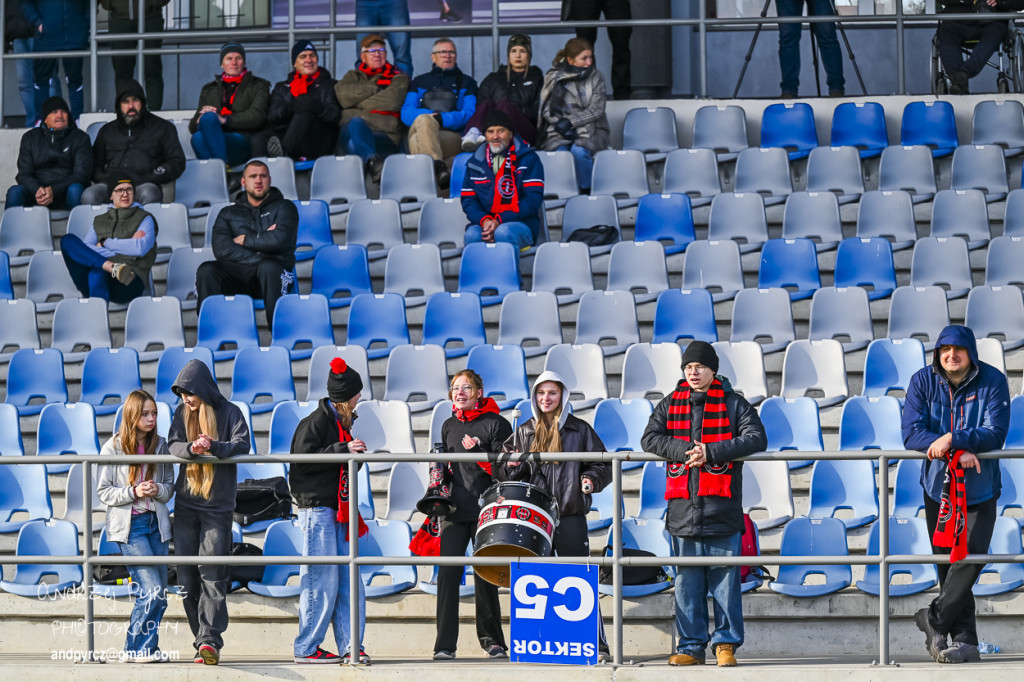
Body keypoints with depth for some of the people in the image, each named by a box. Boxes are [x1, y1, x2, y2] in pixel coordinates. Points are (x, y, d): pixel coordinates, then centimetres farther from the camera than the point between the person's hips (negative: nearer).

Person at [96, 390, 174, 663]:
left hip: (156, 522, 5)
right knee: (151, 591, -14)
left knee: (159, 596, 6)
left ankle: (148, 648, 19)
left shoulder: (160, 445, 7)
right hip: (128, 525, -5)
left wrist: (158, 490, -11)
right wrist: (133, 492, -18)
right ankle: (138, 648, -1)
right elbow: (103, 491, -3)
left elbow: (171, 486, 12)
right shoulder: (113, 447, -4)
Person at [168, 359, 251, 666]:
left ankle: (210, 640, -19)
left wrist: (214, 447, -31)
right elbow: (173, 444, -3)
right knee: (187, 579, 3)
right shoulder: (182, 412, 9)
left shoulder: (229, 412, -2)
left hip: (217, 506, -4)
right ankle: (203, 642, 8)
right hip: (185, 505, 4)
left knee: (212, 574, -13)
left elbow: (242, 444, -13)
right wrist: (191, 448, -25)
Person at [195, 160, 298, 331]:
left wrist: (244, 240, 2)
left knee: (268, 267, -38)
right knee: (206, 270, -27)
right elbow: (221, 249, 0)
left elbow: (278, 240, -8)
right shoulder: (228, 213, 19)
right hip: (236, 272, 2)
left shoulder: (284, 207, 13)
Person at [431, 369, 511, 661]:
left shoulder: (495, 424, -1)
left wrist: (478, 453, -20)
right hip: (455, 511, 4)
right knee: (448, 574, -7)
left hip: (485, 511, -3)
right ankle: (445, 645, -7)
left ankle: (492, 640, 14)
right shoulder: (449, 426, 15)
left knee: (485, 577, 0)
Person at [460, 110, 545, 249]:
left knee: (503, 232, -37)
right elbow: (468, 200, 12)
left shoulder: (529, 159, 5)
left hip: (521, 224, -3)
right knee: (472, 234, -32)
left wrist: (499, 221, -15)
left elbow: (533, 199, -4)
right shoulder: (475, 163, 17)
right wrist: (484, 220, -12)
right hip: (484, 224, 3)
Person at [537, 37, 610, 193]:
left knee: (579, 151, -33)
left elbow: (596, 110, -2)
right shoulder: (553, 78, 6)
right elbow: (547, 110, 4)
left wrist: (570, 121, -13)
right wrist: (561, 125, -15)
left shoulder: (596, 77, 6)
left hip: (590, 130, 0)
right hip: (560, 133, 1)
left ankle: (586, 190, -18)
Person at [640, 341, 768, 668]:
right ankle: (690, 646, 9)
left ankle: (726, 643, 6)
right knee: (686, 580, 4)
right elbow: (650, 438, 4)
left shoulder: (734, 404, 4)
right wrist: (683, 450, -13)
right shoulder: (670, 405, 12)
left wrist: (711, 451, -16)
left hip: (722, 506, -3)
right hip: (683, 507, 3)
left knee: (725, 578, -1)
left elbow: (756, 438, -8)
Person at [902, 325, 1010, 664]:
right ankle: (965, 641, 6)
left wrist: (953, 439, -30)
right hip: (938, 486, 2)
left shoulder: (993, 381, -9)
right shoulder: (923, 381, -5)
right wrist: (958, 452, -25)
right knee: (948, 562, 3)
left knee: (969, 558, -14)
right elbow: (912, 433, -12)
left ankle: (935, 619, 0)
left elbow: (996, 434, -16)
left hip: (980, 489, -2)